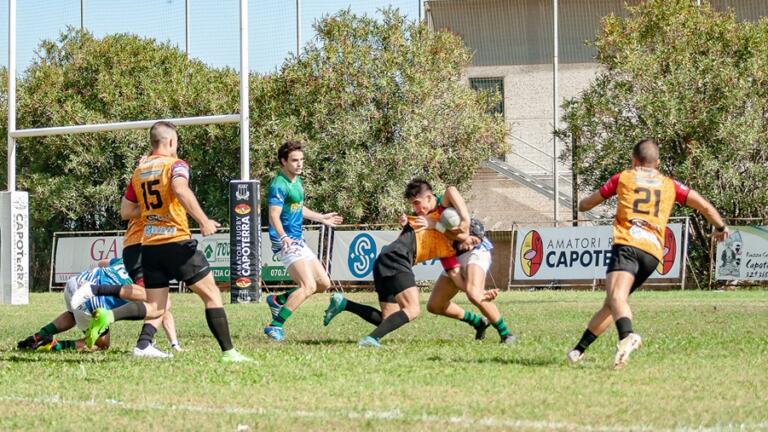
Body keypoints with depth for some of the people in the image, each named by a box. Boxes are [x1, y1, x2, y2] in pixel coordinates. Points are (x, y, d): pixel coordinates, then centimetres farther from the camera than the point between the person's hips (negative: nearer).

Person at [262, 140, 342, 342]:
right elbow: (274, 216, -26)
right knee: (309, 286, -22)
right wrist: (283, 237, -42)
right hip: (286, 242, -10)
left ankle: (277, 300, 20)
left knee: (323, 283, 11)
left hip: (299, 241, 10)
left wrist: (321, 218, 38)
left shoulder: (297, 181, 14)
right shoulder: (279, 185, -16)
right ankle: (275, 326, -20)